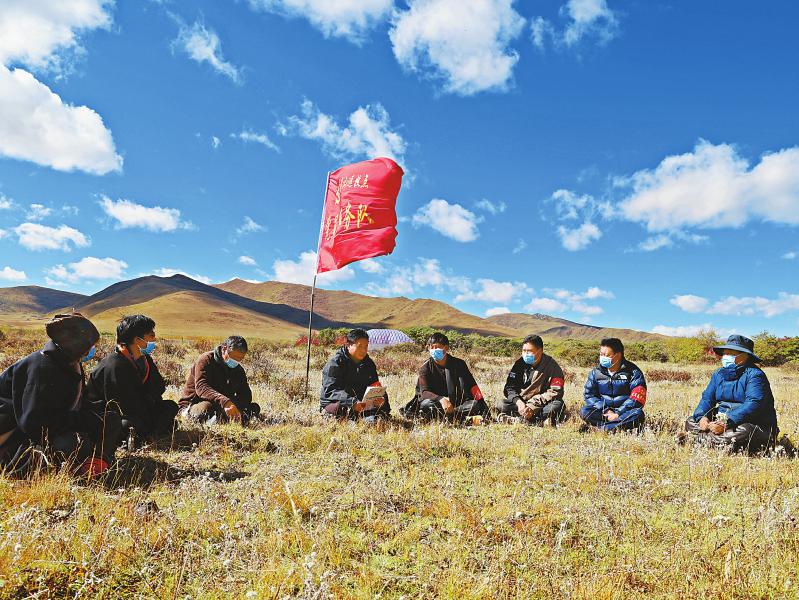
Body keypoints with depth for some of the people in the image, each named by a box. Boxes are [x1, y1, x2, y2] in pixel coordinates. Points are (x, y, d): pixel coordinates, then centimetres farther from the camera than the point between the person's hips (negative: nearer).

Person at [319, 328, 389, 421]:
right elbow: (330, 391, -22)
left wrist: (379, 398, -21)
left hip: (359, 402, 5)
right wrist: (352, 402, -39)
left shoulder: (368, 363, 8)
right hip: (332, 404, -5)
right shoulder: (335, 363, -12)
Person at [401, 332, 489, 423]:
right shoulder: (426, 368, -4)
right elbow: (424, 391, -16)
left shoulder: (459, 364, 0)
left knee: (475, 404, -29)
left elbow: (472, 386, -2)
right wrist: (441, 399, -36)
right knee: (426, 404, -34)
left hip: (457, 404, 1)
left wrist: (483, 406, -14)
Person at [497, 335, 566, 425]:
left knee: (557, 406, -34)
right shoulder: (520, 363, 0)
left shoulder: (552, 366, -9)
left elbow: (555, 392, -15)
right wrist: (518, 401, -23)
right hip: (522, 402, 3)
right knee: (501, 405, -23)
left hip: (543, 405, -3)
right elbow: (509, 387, -1)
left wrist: (534, 406, -25)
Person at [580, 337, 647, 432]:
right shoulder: (595, 372, 3)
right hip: (603, 411, 2)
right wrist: (605, 410, -17)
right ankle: (621, 427, -30)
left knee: (637, 414, -35)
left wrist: (618, 413, -23)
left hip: (624, 411, -2)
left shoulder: (633, 372, -6)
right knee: (584, 412, -25)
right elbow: (589, 395, -1)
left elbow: (637, 398, -15)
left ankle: (603, 428, -32)